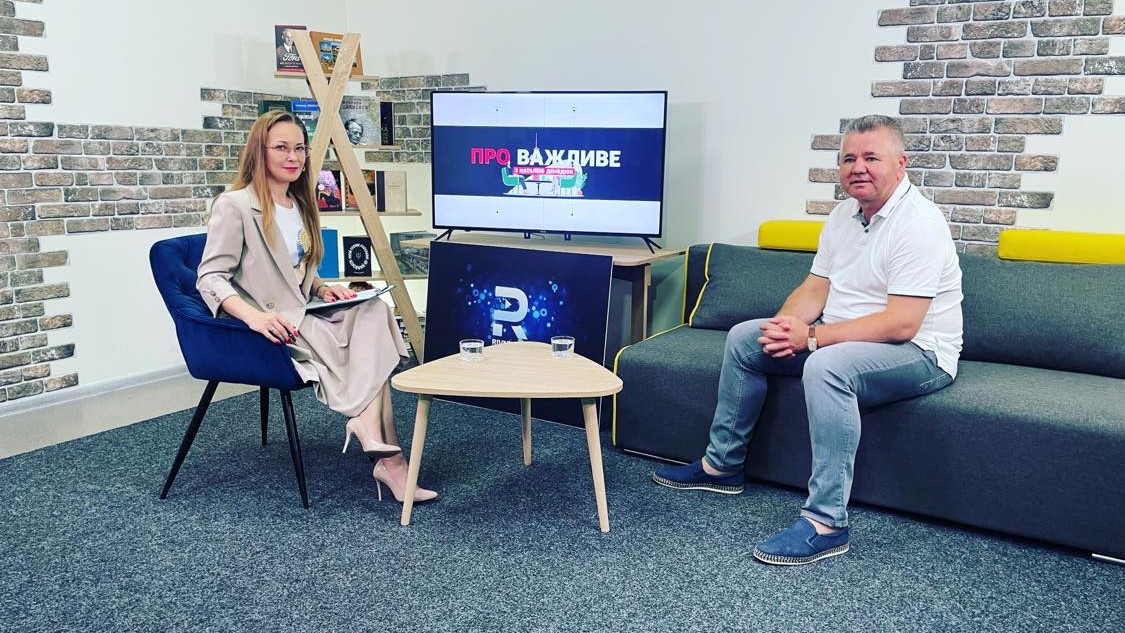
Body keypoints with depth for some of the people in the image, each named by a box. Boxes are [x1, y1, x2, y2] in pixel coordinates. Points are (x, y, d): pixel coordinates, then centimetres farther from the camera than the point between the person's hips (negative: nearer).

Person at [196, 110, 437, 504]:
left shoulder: (300, 206, 19)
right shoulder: (234, 205, -7)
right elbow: (211, 278, -13)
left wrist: (323, 288, 3)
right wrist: (254, 315, -31)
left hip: (301, 316, 7)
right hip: (266, 328, -7)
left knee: (373, 312, -24)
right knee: (361, 349, -26)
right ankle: (385, 457, -24)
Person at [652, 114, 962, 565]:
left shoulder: (919, 223, -20)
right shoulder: (844, 214, 7)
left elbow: (900, 324, -28)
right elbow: (815, 288, 9)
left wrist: (811, 337, -28)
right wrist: (783, 326, -13)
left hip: (918, 354, -9)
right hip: (844, 339, 9)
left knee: (825, 366, -38)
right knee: (744, 337, 4)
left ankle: (826, 523, -32)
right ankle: (722, 466, 14)